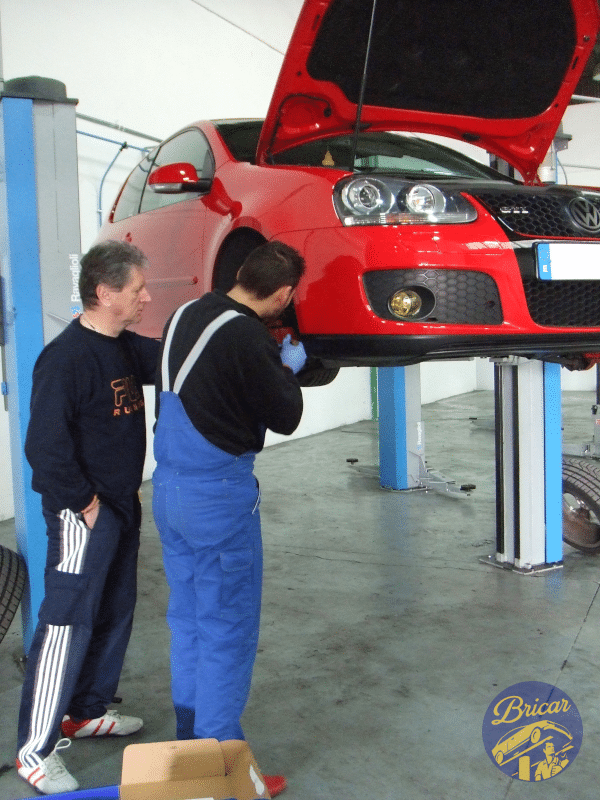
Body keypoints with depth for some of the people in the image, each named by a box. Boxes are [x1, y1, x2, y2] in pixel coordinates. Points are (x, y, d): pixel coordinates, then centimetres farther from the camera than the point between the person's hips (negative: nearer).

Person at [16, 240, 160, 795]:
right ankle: (36, 750, 9)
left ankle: (88, 712, 36)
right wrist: (83, 502, -17)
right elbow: (44, 444, -22)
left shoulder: (126, 348, 8)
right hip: (83, 514, -9)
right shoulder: (66, 358, -20)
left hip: (122, 505, 9)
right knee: (67, 624, -3)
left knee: (115, 614, 18)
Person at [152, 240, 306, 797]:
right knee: (228, 628, 2)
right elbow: (285, 417, -10)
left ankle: (188, 743, 31)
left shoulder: (185, 316, 7)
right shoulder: (248, 339, -19)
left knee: (187, 619, 18)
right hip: (220, 494, -9)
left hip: (169, 485, 9)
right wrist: (289, 369, 9)